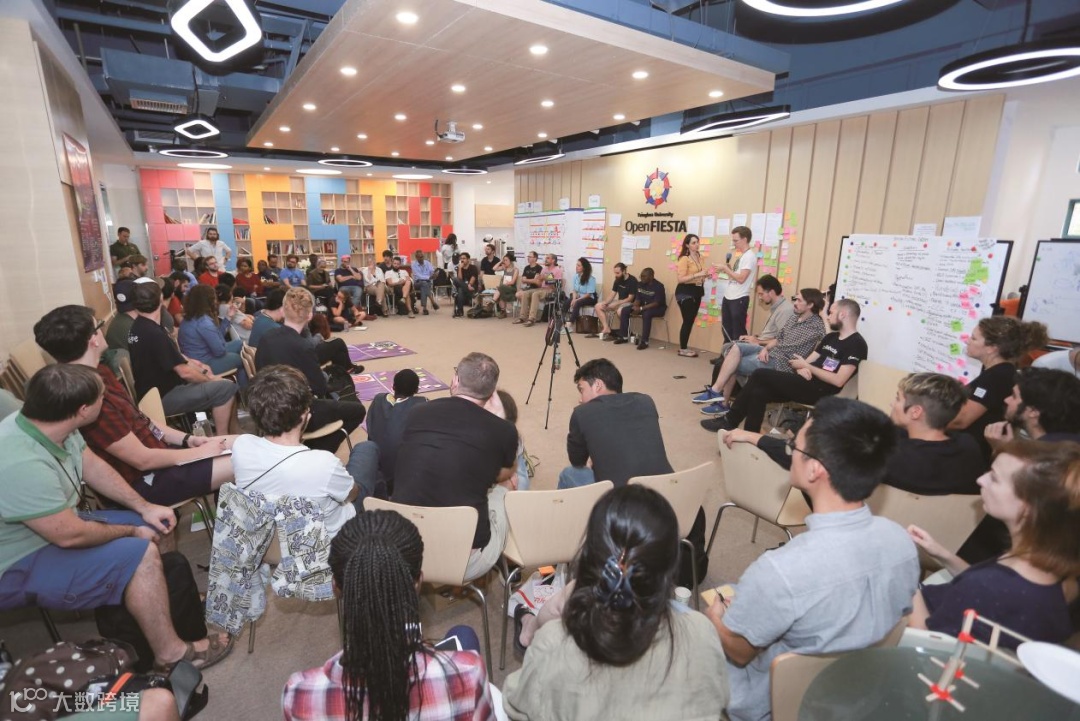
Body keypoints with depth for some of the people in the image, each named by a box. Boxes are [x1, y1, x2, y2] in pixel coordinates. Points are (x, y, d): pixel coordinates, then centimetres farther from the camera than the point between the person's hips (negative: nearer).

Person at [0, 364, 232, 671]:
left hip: (54, 525, 9)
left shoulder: (46, 423, -10)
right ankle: (170, 654, -5)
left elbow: (92, 465, 5)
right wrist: (132, 532, -10)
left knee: (156, 526, 5)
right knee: (140, 554, -22)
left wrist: (144, 507, -1)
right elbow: (70, 535, -27)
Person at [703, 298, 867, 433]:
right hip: (805, 384, 8)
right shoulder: (831, 337, 20)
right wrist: (802, 368, -8)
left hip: (818, 391, -8)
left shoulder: (856, 344, -8)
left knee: (760, 375, -19)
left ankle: (729, 421, -8)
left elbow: (838, 381, -18)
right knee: (758, 393, -15)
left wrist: (806, 366, -11)